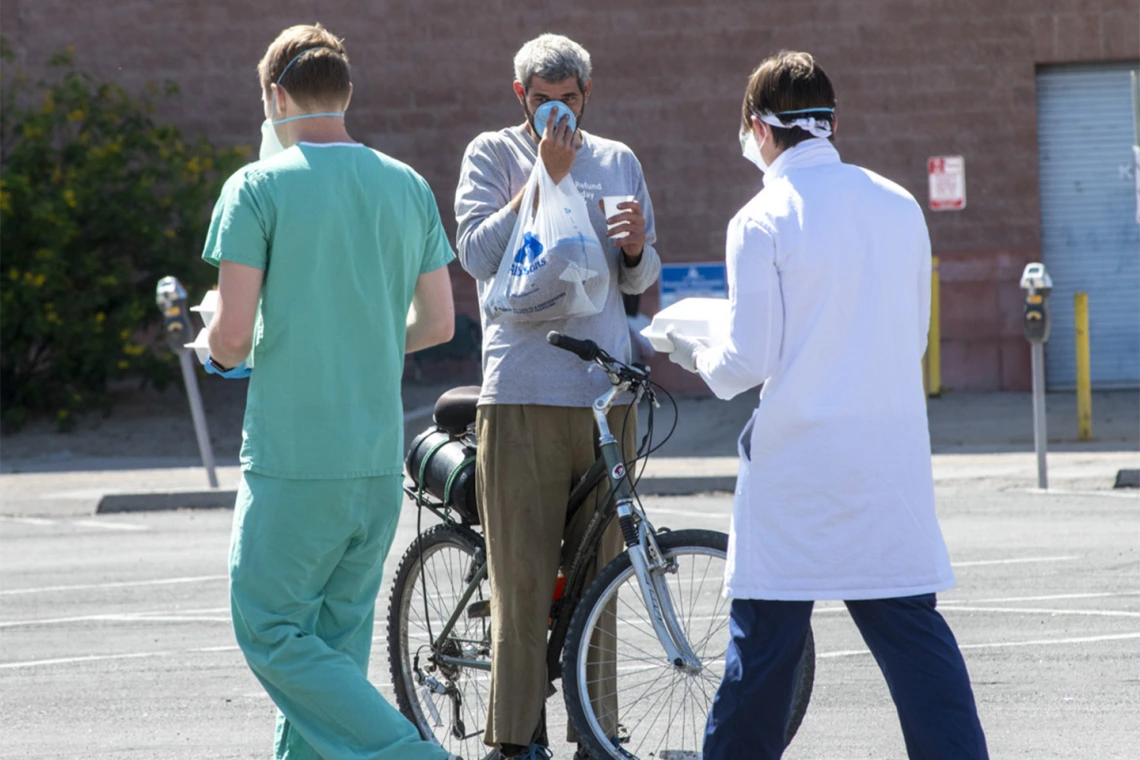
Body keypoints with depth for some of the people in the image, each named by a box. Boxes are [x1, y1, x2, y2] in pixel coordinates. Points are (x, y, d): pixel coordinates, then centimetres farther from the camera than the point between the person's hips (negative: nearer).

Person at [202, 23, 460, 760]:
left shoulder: (259, 187, -9)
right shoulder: (408, 188, 7)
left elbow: (233, 331, -15)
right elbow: (438, 321, 11)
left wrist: (223, 356, 7)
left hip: (292, 458, -6)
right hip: (381, 458, 6)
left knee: (273, 633, 0)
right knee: (336, 637, 15)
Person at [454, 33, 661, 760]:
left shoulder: (618, 162, 16)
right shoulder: (493, 155, 5)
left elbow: (643, 278, 16)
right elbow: (479, 253, -8)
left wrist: (634, 245, -7)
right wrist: (546, 176, -14)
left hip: (606, 392, 4)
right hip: (523, 392, -3)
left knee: (597, 570, 6)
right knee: (522, 574, -6)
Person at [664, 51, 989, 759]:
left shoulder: (763, 222, -9)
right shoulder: (900, 205, 5)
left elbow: (748, 363, -9)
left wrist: (696, 355, 11)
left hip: (798, 459, -4)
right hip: (895, 456, 4)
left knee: (766, 633, 5)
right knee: (910, 624, 4)